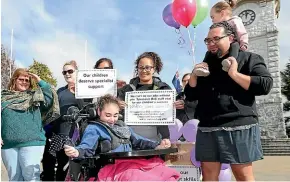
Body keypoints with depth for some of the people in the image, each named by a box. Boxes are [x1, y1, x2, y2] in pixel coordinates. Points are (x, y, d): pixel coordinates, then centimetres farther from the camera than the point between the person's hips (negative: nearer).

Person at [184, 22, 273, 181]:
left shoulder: (248, 59, 4)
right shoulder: (205, 65, 19)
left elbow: (265, 85, -10)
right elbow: (190, 96, 18)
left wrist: (234, 74, -13)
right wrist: (194, 75, 2)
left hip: (238, 127, -5)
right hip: (207, 128, 5)